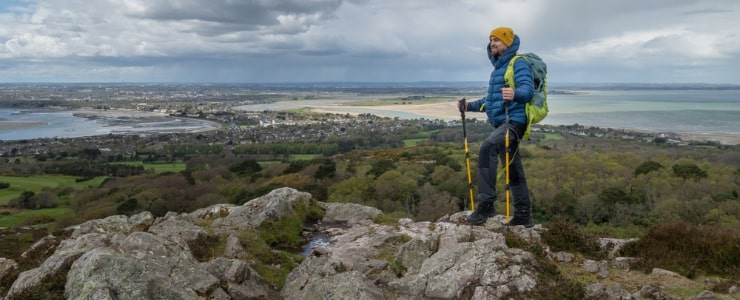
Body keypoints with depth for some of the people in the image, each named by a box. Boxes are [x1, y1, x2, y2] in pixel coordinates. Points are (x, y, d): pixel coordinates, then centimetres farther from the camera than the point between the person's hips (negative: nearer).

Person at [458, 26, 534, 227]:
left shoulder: (518, 63, -6)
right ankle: (523, 216, 20)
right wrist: (470, 106, 20)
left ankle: (486, 204, -30)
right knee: (513, 171, 12)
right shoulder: (498, 67, 22)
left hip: (514, 121, -10)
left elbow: (528, 90, -22)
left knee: (487, 148, -31)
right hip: (501, 123, 10)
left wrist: (515, 94, -44)